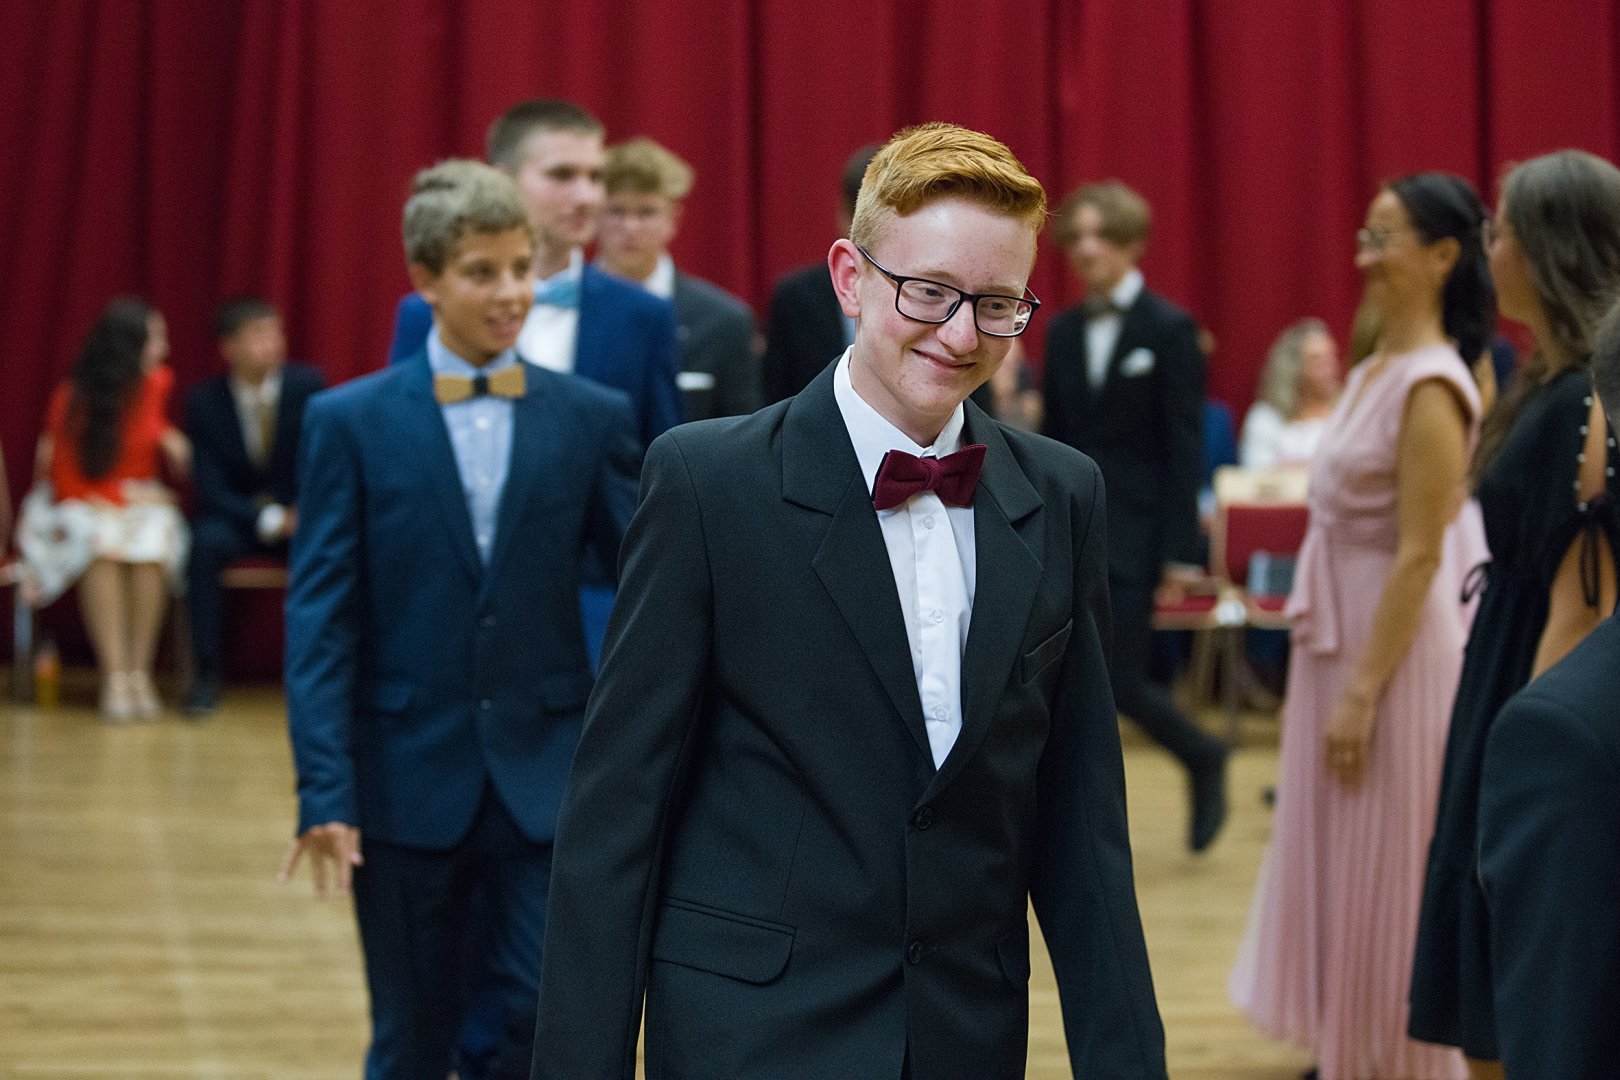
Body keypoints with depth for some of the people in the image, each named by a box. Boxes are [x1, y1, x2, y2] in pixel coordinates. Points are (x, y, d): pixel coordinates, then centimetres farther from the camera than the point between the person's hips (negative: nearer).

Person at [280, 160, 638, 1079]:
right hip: (409, 778, -1)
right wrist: (325, 793, -10)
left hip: (548, 776, 1)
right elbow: (319, 616, -3)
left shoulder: (592, 417, 3)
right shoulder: (352, 422, 0)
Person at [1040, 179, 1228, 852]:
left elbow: (1184, 447, -8)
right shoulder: (1063, 332, 10)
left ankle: (1204, 760, 20)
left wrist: (1181, 552, -12)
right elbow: (1052, 438, 13)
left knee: (1121, 680, -6)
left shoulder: (1169, 330, -5)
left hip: (1133, 535, -5)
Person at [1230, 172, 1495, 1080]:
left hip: (1396, 649, -9)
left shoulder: (1430, 385, -18)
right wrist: (1329, 678, 16)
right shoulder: (1376, 371, 9)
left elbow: (1419, 555, -21)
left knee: (1385, 881, 2)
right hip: (1339, 639, 9)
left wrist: (1363, 692, -21)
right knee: (1337, 867, 16)